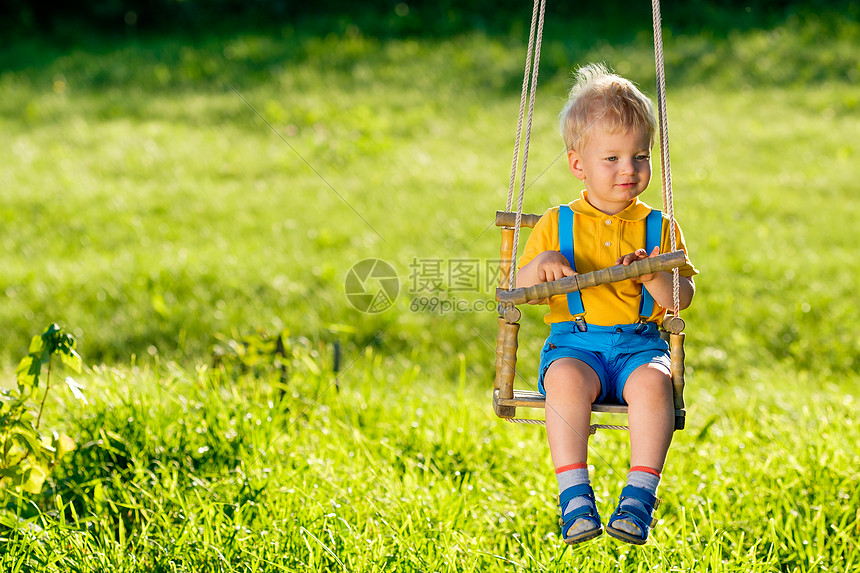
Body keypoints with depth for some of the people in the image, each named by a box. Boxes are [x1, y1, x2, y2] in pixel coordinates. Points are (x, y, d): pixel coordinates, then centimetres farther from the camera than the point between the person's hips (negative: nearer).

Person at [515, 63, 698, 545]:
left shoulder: (658, 228, 11)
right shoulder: (556, 225, 10)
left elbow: (683, 297, 4)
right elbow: (517, 291, 9)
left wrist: (654, 276, -17)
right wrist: (540, 265, -13)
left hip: (639, 342, 0)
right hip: (574, 341, 0)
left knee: (652, 381, -33)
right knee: (567, 379, -34)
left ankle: (640, 495, -31)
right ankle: (575, 495, -32)